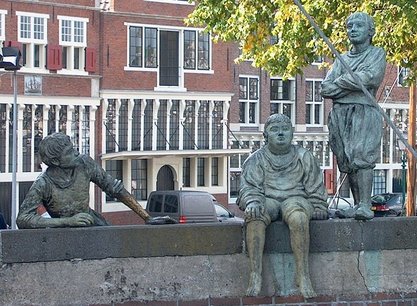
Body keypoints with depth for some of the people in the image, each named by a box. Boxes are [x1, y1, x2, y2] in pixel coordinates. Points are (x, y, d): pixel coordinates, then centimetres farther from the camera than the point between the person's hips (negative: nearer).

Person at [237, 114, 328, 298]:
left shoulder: (304, 157, 17)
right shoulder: (256, 160, 14)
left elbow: (316, 189, 19)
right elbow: (249, 187, 4)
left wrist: (319, 211, 7)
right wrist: (252, 201, -18)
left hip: (295, 198, 0)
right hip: (267, 200, 0)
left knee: (298, 217, -38)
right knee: (254, 216, -36)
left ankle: (302, 274, -37)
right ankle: (255, 275, -41)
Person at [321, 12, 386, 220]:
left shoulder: (377, 54, 11)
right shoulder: (341, 59, 24)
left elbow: (368, 78, -10)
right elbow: (325, 89, 11)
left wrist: (340, 82, 1)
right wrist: (353, 85, -3)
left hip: (364, 112, -5)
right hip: (339, 114, 5)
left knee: (362, 158, -18)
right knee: (347, 163, 0)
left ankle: (365, 205, -23)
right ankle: (357, 204, 3)